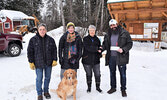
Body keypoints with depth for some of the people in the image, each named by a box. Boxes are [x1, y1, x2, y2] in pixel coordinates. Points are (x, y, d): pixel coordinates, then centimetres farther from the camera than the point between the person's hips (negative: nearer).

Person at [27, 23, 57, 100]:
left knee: (47, 78, 14)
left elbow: (54, 50, 5)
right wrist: (31, 62, -4)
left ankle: (46, 91, 34)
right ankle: (39, 94, 25)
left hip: (48, 63, 2)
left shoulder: (50, 39, 0)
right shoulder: (33, 40, -4)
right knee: (39, 79, 6)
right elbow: (30, 51, -1)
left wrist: (54, 60, -1)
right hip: (38, 63, -2)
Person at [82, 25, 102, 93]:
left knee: (97, 74, 5)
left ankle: (98, 87, 26)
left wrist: (100, 54, -8)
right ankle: (89, 87, 29)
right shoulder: (85, 39, -1)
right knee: (88, 74, 11)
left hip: (96, 60, 2)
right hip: (87, 60, -2)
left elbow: (99, 48, 11)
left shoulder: (97, 39, 9)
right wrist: (97, 49, -17)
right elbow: (88, 48, -15)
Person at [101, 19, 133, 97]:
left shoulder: (124, 33, -4)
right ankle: (113, 87, 33)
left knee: (123, 74, 7)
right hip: (111, 57, 4)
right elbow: (105, 44, 16)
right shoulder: (108, 35, 7)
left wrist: (123, 49, -19)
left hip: (121, 57, -4)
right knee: (112, 73, 16)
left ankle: (123, 89, 25)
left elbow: (130, 43, -4)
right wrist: (101, 48, -5)